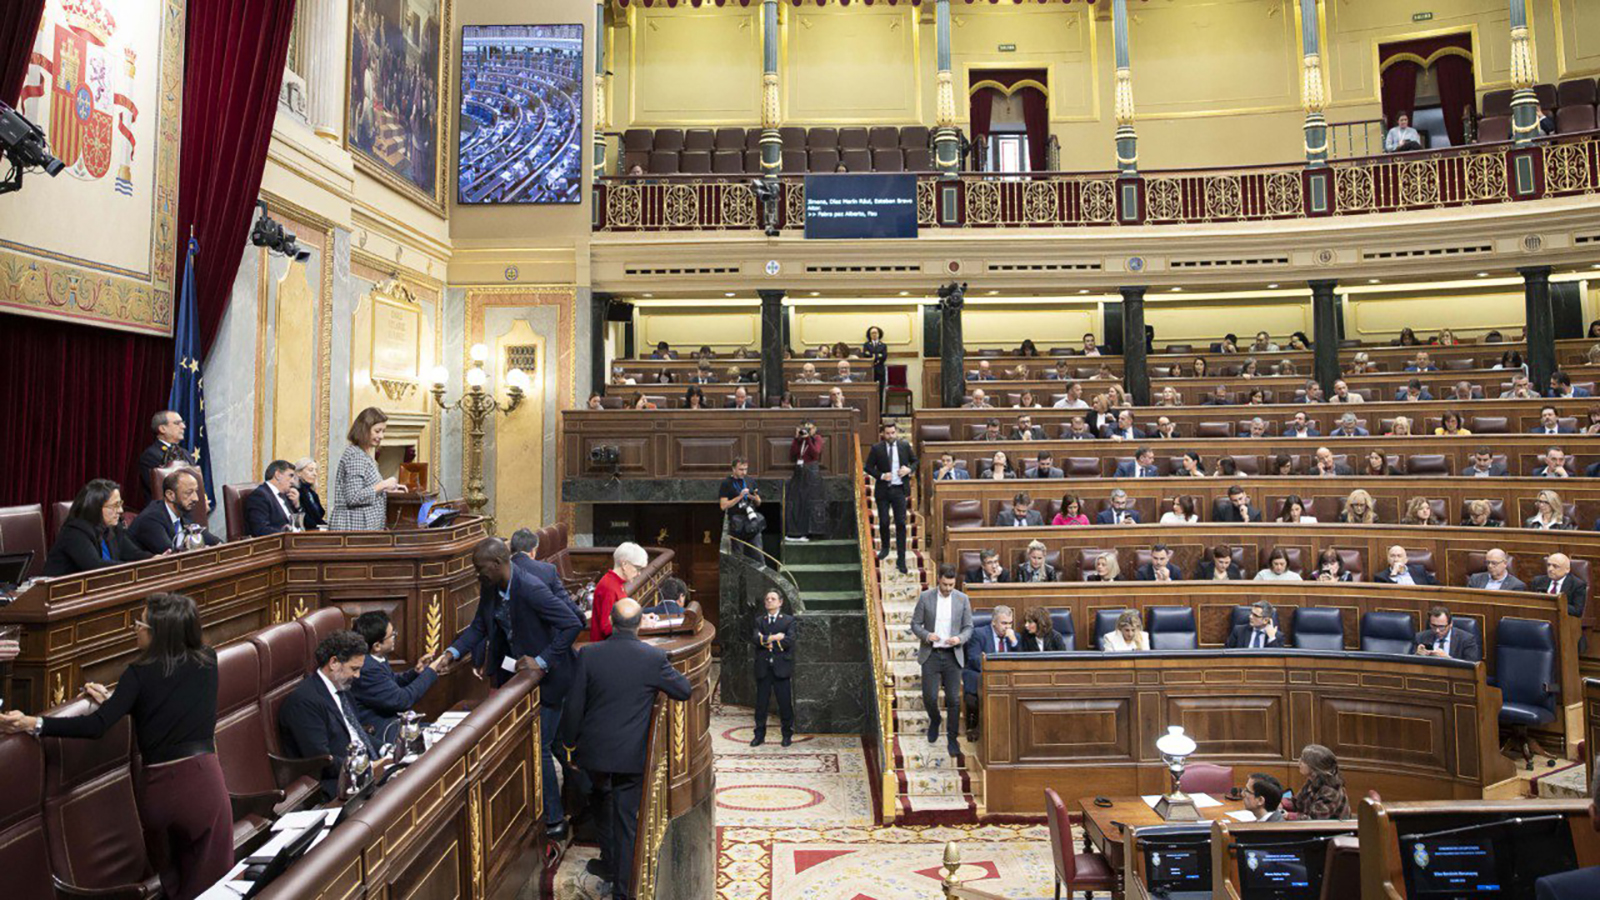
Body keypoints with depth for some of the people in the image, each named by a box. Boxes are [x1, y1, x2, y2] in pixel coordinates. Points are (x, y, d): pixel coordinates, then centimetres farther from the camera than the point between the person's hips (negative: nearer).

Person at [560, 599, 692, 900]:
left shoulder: (589, 654, -11)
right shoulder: (654, 657, -14)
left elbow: (573, 706, -6)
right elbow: (685, 691, 0)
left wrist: (569, 743, 9)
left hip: (594, 751, 2)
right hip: (632, 755, -2)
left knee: (603, 812, 26)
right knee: (627, 822, 9)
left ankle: (608, 875, 39)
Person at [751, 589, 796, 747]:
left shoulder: (789, 620, 3)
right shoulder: (759, 620, 11)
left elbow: (789, 640, -12)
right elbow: (756, 638, -6)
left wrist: (767, 641, -8)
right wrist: (774, 637, -16)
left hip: (781, 667, -2)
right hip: (763, 668, 2)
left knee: (785, 703, 2)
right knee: (761, 703, 6)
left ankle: (787, 734, 15)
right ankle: (759, 734, 16)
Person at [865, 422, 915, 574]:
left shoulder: (905, 446, 2)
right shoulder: (876, 448, -3)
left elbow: (915, 461, 14)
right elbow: (869, 467, 1)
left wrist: (909, 469, -7)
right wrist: (881, 476, -14)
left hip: (899, 489, 0)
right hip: (883, 490, 0)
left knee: (901, 524, -2)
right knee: (884, 522, 6)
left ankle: (901, 559, 4)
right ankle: (885, 547, 35)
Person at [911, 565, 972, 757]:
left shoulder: (962, 599, 0)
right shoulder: (925, 597, -3)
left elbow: (968, 627, 4)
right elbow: (915, 624, 1)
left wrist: (959, 639, -16)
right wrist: (926, 635, -18)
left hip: (953, 656, 1)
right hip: (930, 655, 0)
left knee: (953, 699, 2)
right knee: (929, 697, 0)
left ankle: (952, 740, 16)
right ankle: (934, 721, 34)